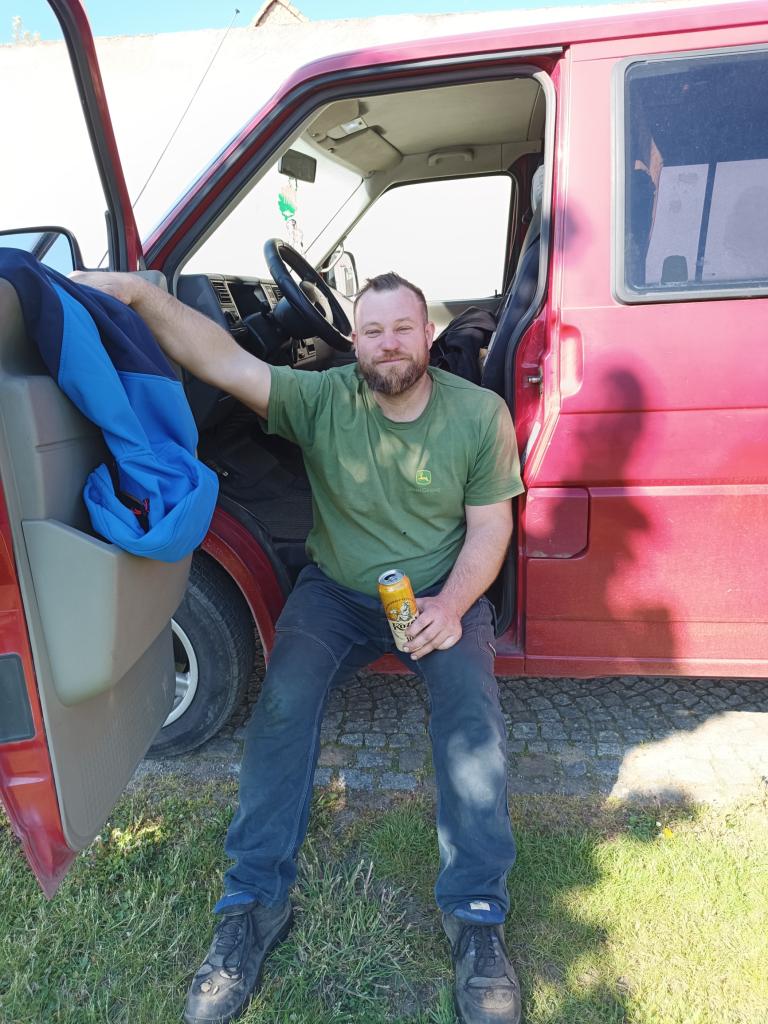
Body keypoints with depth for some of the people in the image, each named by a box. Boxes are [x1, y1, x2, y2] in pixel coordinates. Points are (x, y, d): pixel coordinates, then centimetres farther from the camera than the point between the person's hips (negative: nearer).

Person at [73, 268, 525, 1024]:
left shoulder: (480, 414, -8)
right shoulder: (323, 399, -10)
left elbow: (489, 527, -7)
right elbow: (223, 361, -24)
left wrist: (450, 605, -24)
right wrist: (141, 296, -40)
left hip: (441, 593, 0)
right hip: (336, 591, 1)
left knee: (471, 707, -26)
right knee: (283, 698, -23)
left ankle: (476, 915, -10)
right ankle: (253, 904, -8)